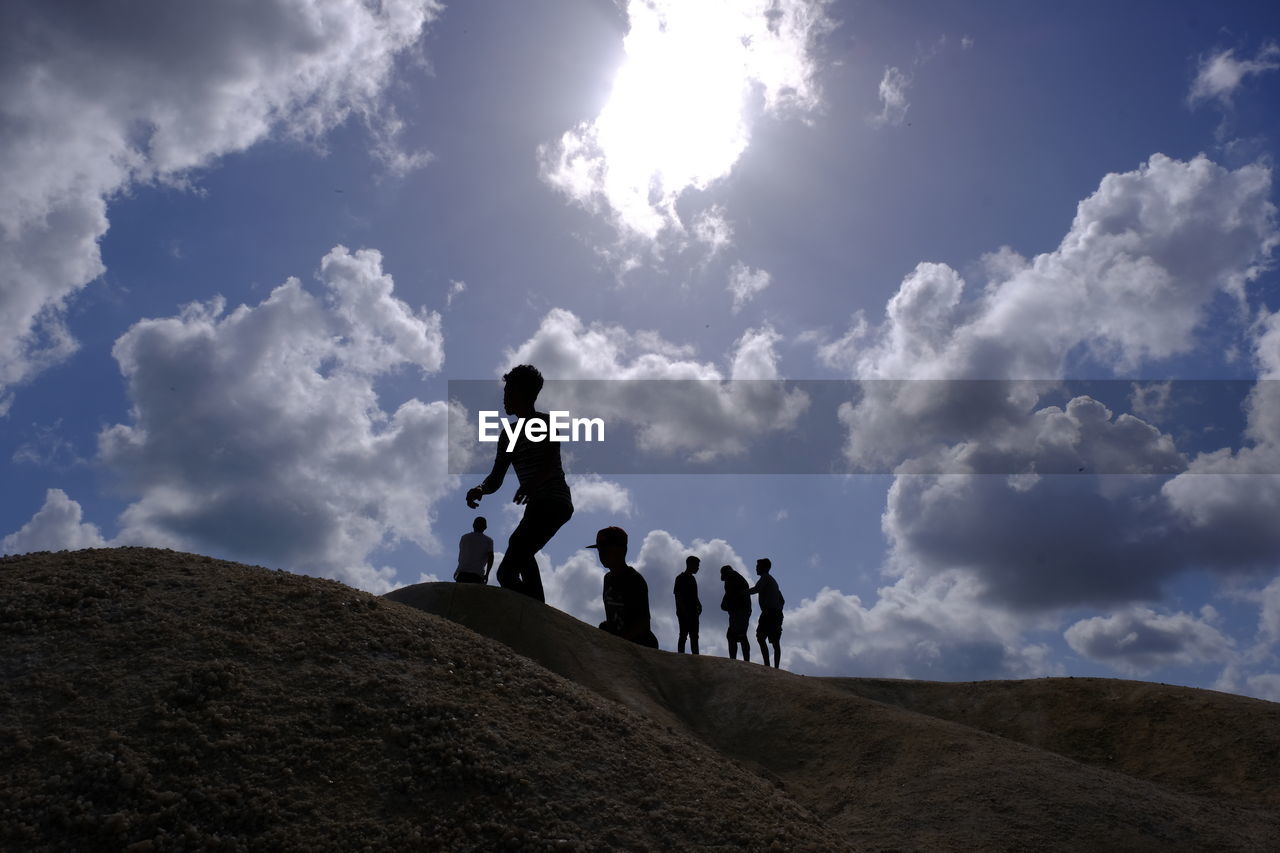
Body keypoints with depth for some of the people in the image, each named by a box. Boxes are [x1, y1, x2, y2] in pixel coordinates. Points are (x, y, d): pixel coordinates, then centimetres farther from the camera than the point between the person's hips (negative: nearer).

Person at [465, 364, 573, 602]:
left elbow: (549, 462, -18)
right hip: (536, 506, 9)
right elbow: (496, 479, 16)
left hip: (553, 502, -9)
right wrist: (480, 489, -7)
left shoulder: (546, 422, 0)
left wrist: (532, 484, -38)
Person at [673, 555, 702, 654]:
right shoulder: (681, 578, -7)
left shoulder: (692, 578, 18)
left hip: (693, 612, 8)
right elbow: (678, 595, -13)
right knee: (683, 635, -8)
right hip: (684, 613, -8)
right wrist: (684, 611, -19)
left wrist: (698, 605, 8)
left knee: (694, 636, 8)